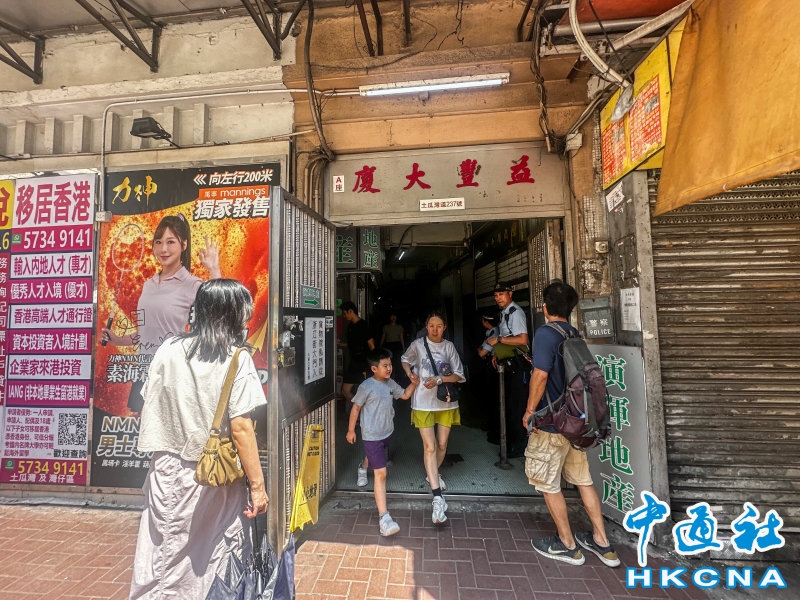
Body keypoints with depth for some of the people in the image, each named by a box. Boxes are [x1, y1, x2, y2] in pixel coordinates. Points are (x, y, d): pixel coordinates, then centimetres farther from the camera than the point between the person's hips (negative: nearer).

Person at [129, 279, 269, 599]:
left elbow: (149, 411, 6)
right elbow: (241, 427, -17)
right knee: (212, 566, 15)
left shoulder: (168, 350, -1)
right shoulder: (236, 358, -15)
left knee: (163, 566, 19)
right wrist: (257, 485, -10)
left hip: (169, 471, 4)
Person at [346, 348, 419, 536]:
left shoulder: (390, 383, -2)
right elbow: (356, 408, -11)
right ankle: (384, 517, -8)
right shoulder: (366, 387, -21)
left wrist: (413, 384, -7)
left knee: (375, 456, 35)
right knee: (381, 474, -11)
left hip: (387, 432, 8)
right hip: (372, 435, -7)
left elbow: (405, 395, 11)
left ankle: (363, 467, 70)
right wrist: (351, 430, -5)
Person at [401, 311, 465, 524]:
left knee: (442, 444, 15)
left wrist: (438, 380, -17)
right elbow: (405, 360, 15)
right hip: (423, 403, -2)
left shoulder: (449, 346, -2)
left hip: (446, 402, 2)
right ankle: (438, 498, -2)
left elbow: (459, 375, -3)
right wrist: (410, 374, -4)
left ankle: (433, 474, 44)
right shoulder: (417, 345, -4)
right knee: (430, 447, -6)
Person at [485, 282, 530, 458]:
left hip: (517, 364, -10)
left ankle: (520, 443, 13)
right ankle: (508, 436, 37)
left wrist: (498, 339, -23)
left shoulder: (515, 312, -17)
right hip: (507, 362, 10)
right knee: (507, 401, 21)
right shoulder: (503, 313, 10)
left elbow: (522, 340, -28)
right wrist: (497, 354, 10)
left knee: (517, 403, -1)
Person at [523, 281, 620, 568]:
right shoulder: (576, 335, 7)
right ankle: (602, 543, 31)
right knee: (583, 480, 20)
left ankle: (567, 544, 24)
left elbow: (541, 375, -24)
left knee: (548, 484, 9)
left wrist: (530, 411, -12)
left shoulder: (546, 333, -18)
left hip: (552, 422, -8)